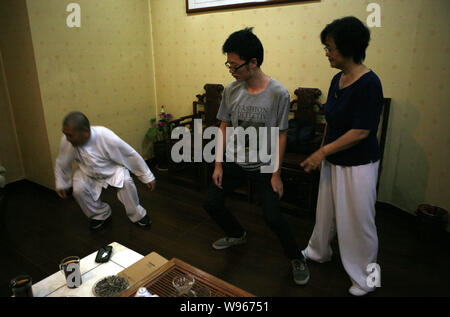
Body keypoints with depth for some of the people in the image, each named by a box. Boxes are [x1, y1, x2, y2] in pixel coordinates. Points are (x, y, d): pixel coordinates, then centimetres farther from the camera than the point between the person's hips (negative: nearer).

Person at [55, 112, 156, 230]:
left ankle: (137, 214, -3)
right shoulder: (66, 141, -26)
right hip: (87, 172, 3)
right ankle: (100, 214, 7)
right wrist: (61, 184, 10)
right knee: (78, 190, -22)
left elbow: (131, 156, -24)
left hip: (112, 168, -3)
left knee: (126, 181, -28)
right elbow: (62, 164, -3)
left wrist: (148, 177, -16)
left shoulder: (106, 137, -36)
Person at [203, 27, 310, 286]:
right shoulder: (231, 90, -5)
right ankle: (238, 235, 37)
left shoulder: (278, 93, -16)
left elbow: (281, 135, -10)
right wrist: (218, 164, 1)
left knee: (273, 218, -11)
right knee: (211, 203, 7)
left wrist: (276, 174, -9)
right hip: (234, 162, 5)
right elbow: (224, 127, 3)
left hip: (264, 167, -4)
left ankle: (297, 257, 20)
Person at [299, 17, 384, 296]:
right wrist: (322, 152, 14)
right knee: (326, 211, 23)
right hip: (333, 161, 8)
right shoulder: (338, 79, 4)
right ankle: (319, 251, 47)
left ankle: (365, 278, 30)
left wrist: (323, 151, -19)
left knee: (357, 221, 7)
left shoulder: (368, 83, -21)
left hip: (358, 165, -8)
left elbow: (361, 131, -23)